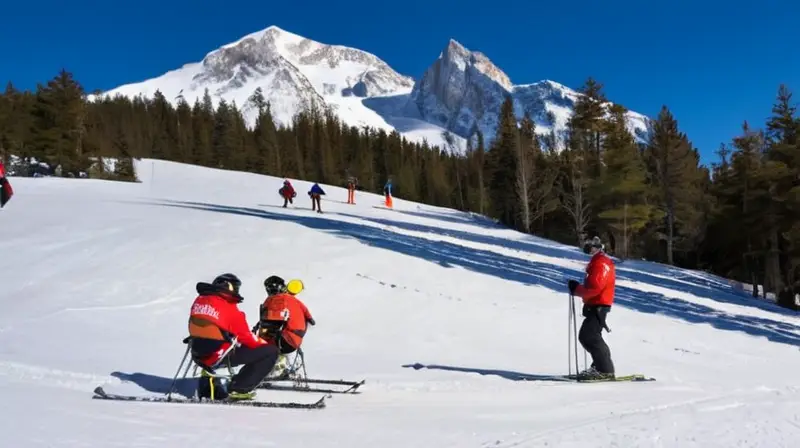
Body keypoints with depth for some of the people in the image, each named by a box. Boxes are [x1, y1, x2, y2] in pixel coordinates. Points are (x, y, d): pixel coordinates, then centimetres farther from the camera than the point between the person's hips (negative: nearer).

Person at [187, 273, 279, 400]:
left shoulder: (199, 300, 5)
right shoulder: (229, 308, -15)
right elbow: (246, 337, -9)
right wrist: (265, 343, 8)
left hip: (198, 355, 8)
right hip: (219, 356, -7)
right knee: (271, 351, -4)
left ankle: (208, 386, 29)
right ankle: (239, 389, 0)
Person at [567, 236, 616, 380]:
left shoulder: (601, 263, -14)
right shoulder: (597, 262, 19)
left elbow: (594, 287, -24)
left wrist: (577, 290, -13)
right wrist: (578, 288, 8)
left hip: (598, 306, -11)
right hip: (595, 305, 11)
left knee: (589, 337, -14)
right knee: (585, 336, 14)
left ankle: (606, 370, -13)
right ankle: (600, 366, 20)